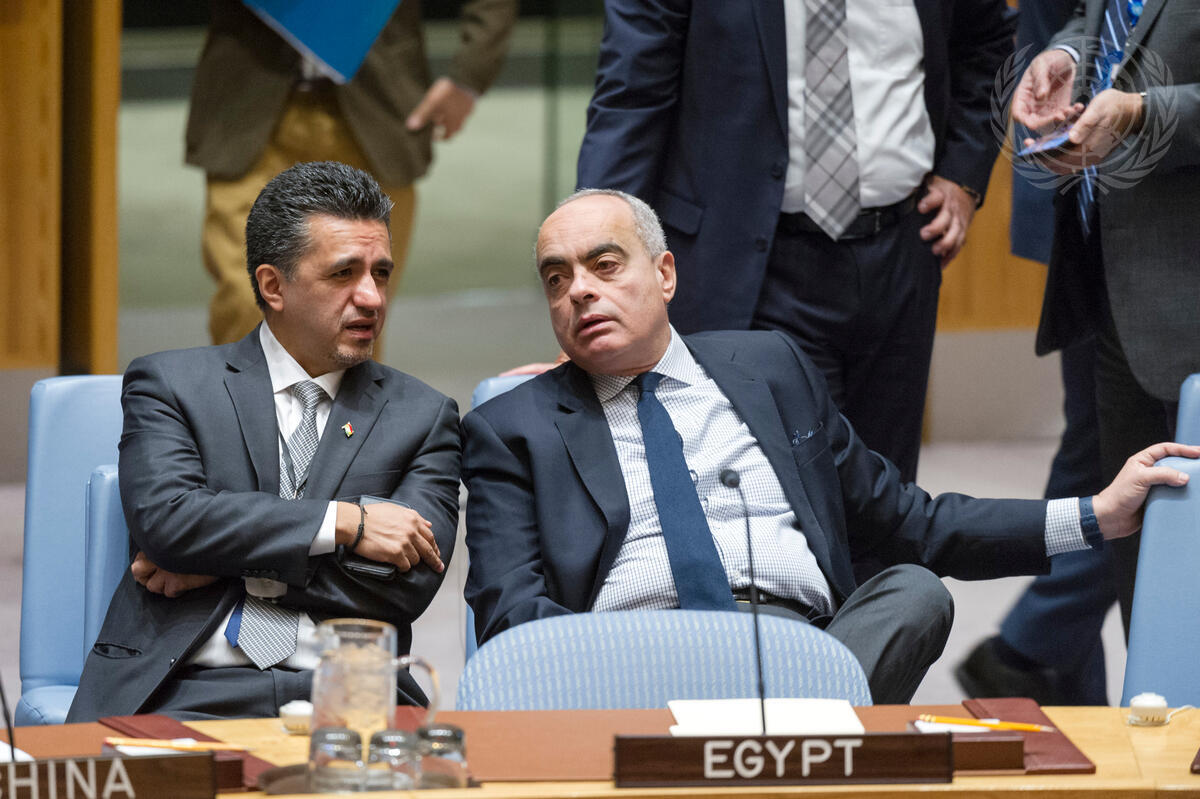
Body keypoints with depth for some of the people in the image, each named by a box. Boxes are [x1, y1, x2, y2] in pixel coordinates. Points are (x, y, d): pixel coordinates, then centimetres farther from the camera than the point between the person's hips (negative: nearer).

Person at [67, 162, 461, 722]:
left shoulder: (422, 417, 17)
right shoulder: (170, 385, 12)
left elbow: (409, 581, 3)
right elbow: (163, 518, -7)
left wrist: (227, 563, -3)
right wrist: (344, 523, -9)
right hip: (188, 694, -2)